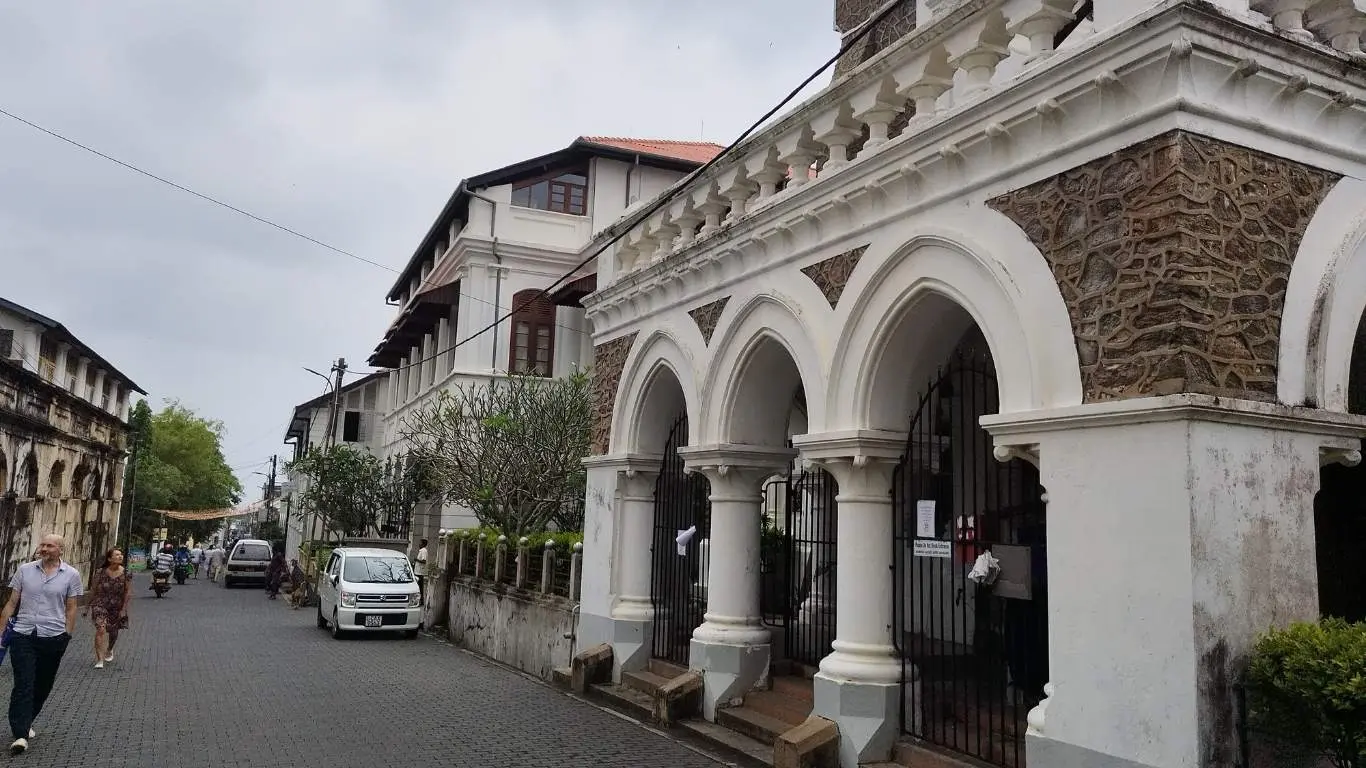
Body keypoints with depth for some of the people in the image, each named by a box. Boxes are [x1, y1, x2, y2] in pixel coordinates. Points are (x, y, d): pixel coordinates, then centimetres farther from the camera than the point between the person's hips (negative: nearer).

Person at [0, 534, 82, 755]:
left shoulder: (71, 575, 0)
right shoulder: (25, 570, 3)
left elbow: (70, 609, 3)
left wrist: (67, 637, 0)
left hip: (53, 637, 1)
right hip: (23, 636, 0)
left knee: (43, 686, 11)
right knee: (23, 685, -7)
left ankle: (25, 723, 32)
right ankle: (21, 735, -8)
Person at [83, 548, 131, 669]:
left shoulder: (126, 574, -7)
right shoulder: (100, 572, -7)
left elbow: (128, 593, -5)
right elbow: (93, 589, 3)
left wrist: (124, 609, -8)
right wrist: (89, 605, 8)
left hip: (117, 607, 2)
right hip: (100, 604, -2)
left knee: (113, 632, 16)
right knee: (101, 629, -20)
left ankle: (109, 650, 48)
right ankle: (99, 660, -17)